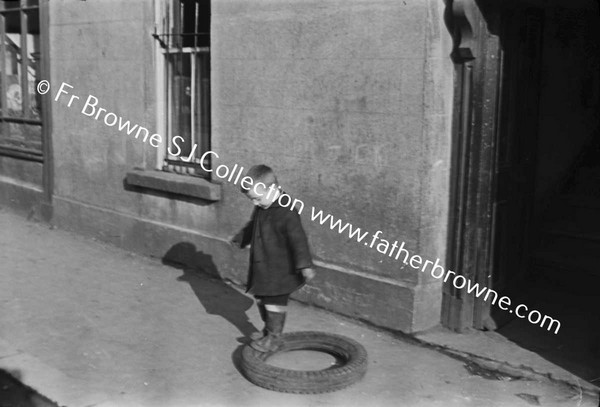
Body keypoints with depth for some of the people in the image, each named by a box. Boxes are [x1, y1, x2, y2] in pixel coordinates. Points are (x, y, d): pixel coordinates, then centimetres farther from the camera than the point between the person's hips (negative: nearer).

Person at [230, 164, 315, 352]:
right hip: (261, 266, 9)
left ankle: (273, 338, 15)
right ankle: (268, 330, 35)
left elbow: (298, 239, -27)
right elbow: (252, 226, 25)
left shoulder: (286, 211, -23)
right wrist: (239, 239, 39)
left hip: (280, 270, -9)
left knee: (275, 302, 1)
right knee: (261, 298, 18)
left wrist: (305, 264, -32)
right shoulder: (261, 208, 5)